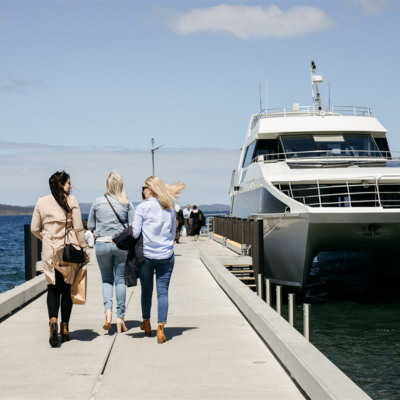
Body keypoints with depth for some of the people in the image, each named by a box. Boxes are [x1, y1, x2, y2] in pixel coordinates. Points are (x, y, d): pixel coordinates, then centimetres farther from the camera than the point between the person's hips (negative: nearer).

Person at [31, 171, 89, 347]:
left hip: (49, 251, 2)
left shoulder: (41, 202, 4)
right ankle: (65, 328, 12)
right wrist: (83, 249, 1)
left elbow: (34, 229, 8)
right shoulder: (71, 200, -5)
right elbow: (78, 228, -7)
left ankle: (53, 321, -19)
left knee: (52, 287, 5)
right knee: (67, 288, 9)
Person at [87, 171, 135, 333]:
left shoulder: (97, 202, 2)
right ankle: (120, 316, 5)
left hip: (102, 244, 0)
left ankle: (107, 309, -9)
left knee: (106, 279, 14)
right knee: (120, 280, 7)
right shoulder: (127, 203, 0)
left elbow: (90, 226, 9)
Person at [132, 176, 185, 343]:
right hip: (166, 256, 2)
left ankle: (146, 323, 29)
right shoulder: (170, 209, 7)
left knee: (146, 291, 13)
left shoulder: (142, 207, -6)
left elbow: (135, 233, -6)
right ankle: (160, 329, -7)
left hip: (146, 255, -2)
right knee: (163, 292, 0)